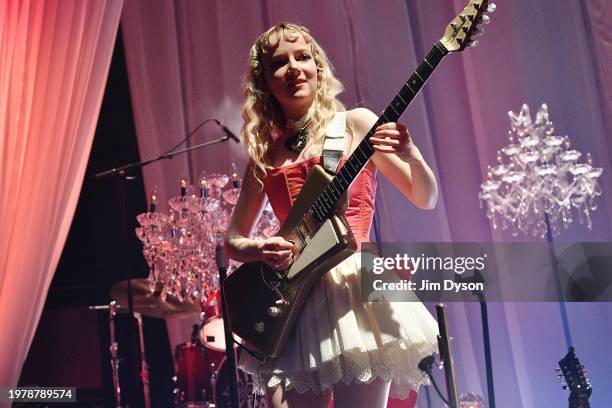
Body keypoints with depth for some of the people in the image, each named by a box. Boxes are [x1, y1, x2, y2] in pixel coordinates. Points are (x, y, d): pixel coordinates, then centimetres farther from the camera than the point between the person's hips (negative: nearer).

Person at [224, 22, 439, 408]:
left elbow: (425, 199, 2)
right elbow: (233, 240, 16)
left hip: (356, 285, -3)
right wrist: (257, 249, -7)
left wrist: (411, 154, -18)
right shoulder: (264, 152, 11)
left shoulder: (355, 124, 4)